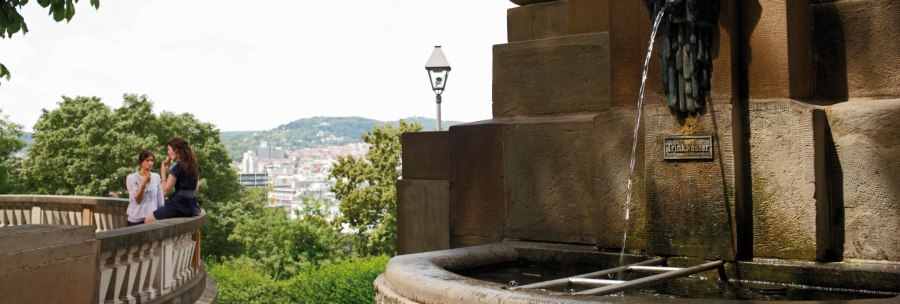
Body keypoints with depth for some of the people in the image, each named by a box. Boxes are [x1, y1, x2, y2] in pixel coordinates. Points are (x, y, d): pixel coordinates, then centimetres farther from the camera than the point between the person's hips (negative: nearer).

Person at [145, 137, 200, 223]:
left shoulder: (176, 167, -13)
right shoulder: (194, 166, 11)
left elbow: (166, 191, -12)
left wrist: (163, 172, -5)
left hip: (178, 207, -8)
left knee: (148, 220, 4)